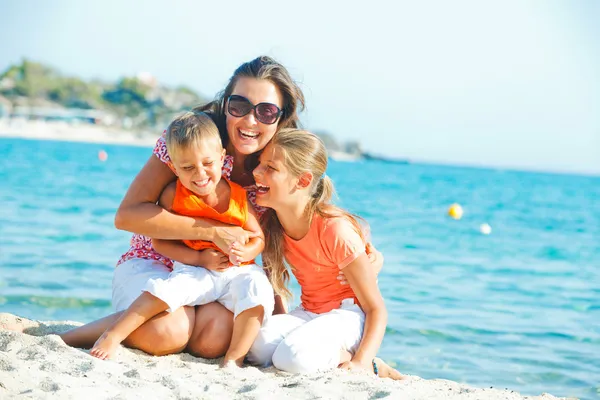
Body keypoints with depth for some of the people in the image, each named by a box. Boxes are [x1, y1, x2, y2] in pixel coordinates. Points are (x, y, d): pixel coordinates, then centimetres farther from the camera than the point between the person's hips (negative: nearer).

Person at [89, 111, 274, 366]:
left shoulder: (238, 196, -4)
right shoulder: (174, 195, -6)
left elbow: (259, 238, 3)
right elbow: (160, 241, -5)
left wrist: (245, 252, -22)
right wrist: (199, 258, -16)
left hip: (239, 271, 1)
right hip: (195, 269, -1)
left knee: (257, 289, -29)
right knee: (165, 289, -29)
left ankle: (234, 358, -24)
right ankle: (111, 336, -22)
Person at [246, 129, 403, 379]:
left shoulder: (336, 230, -22)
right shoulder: (270, 222, -4)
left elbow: (376, 308, -18)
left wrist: (362, 362, -31)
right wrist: (280, 325, -8)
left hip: (349, 314, -6)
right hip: (309, 313, 6)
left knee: (293, 357, -35)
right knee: (258, 346, -27)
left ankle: (372, 368, -10)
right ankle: (335, 354, -7)